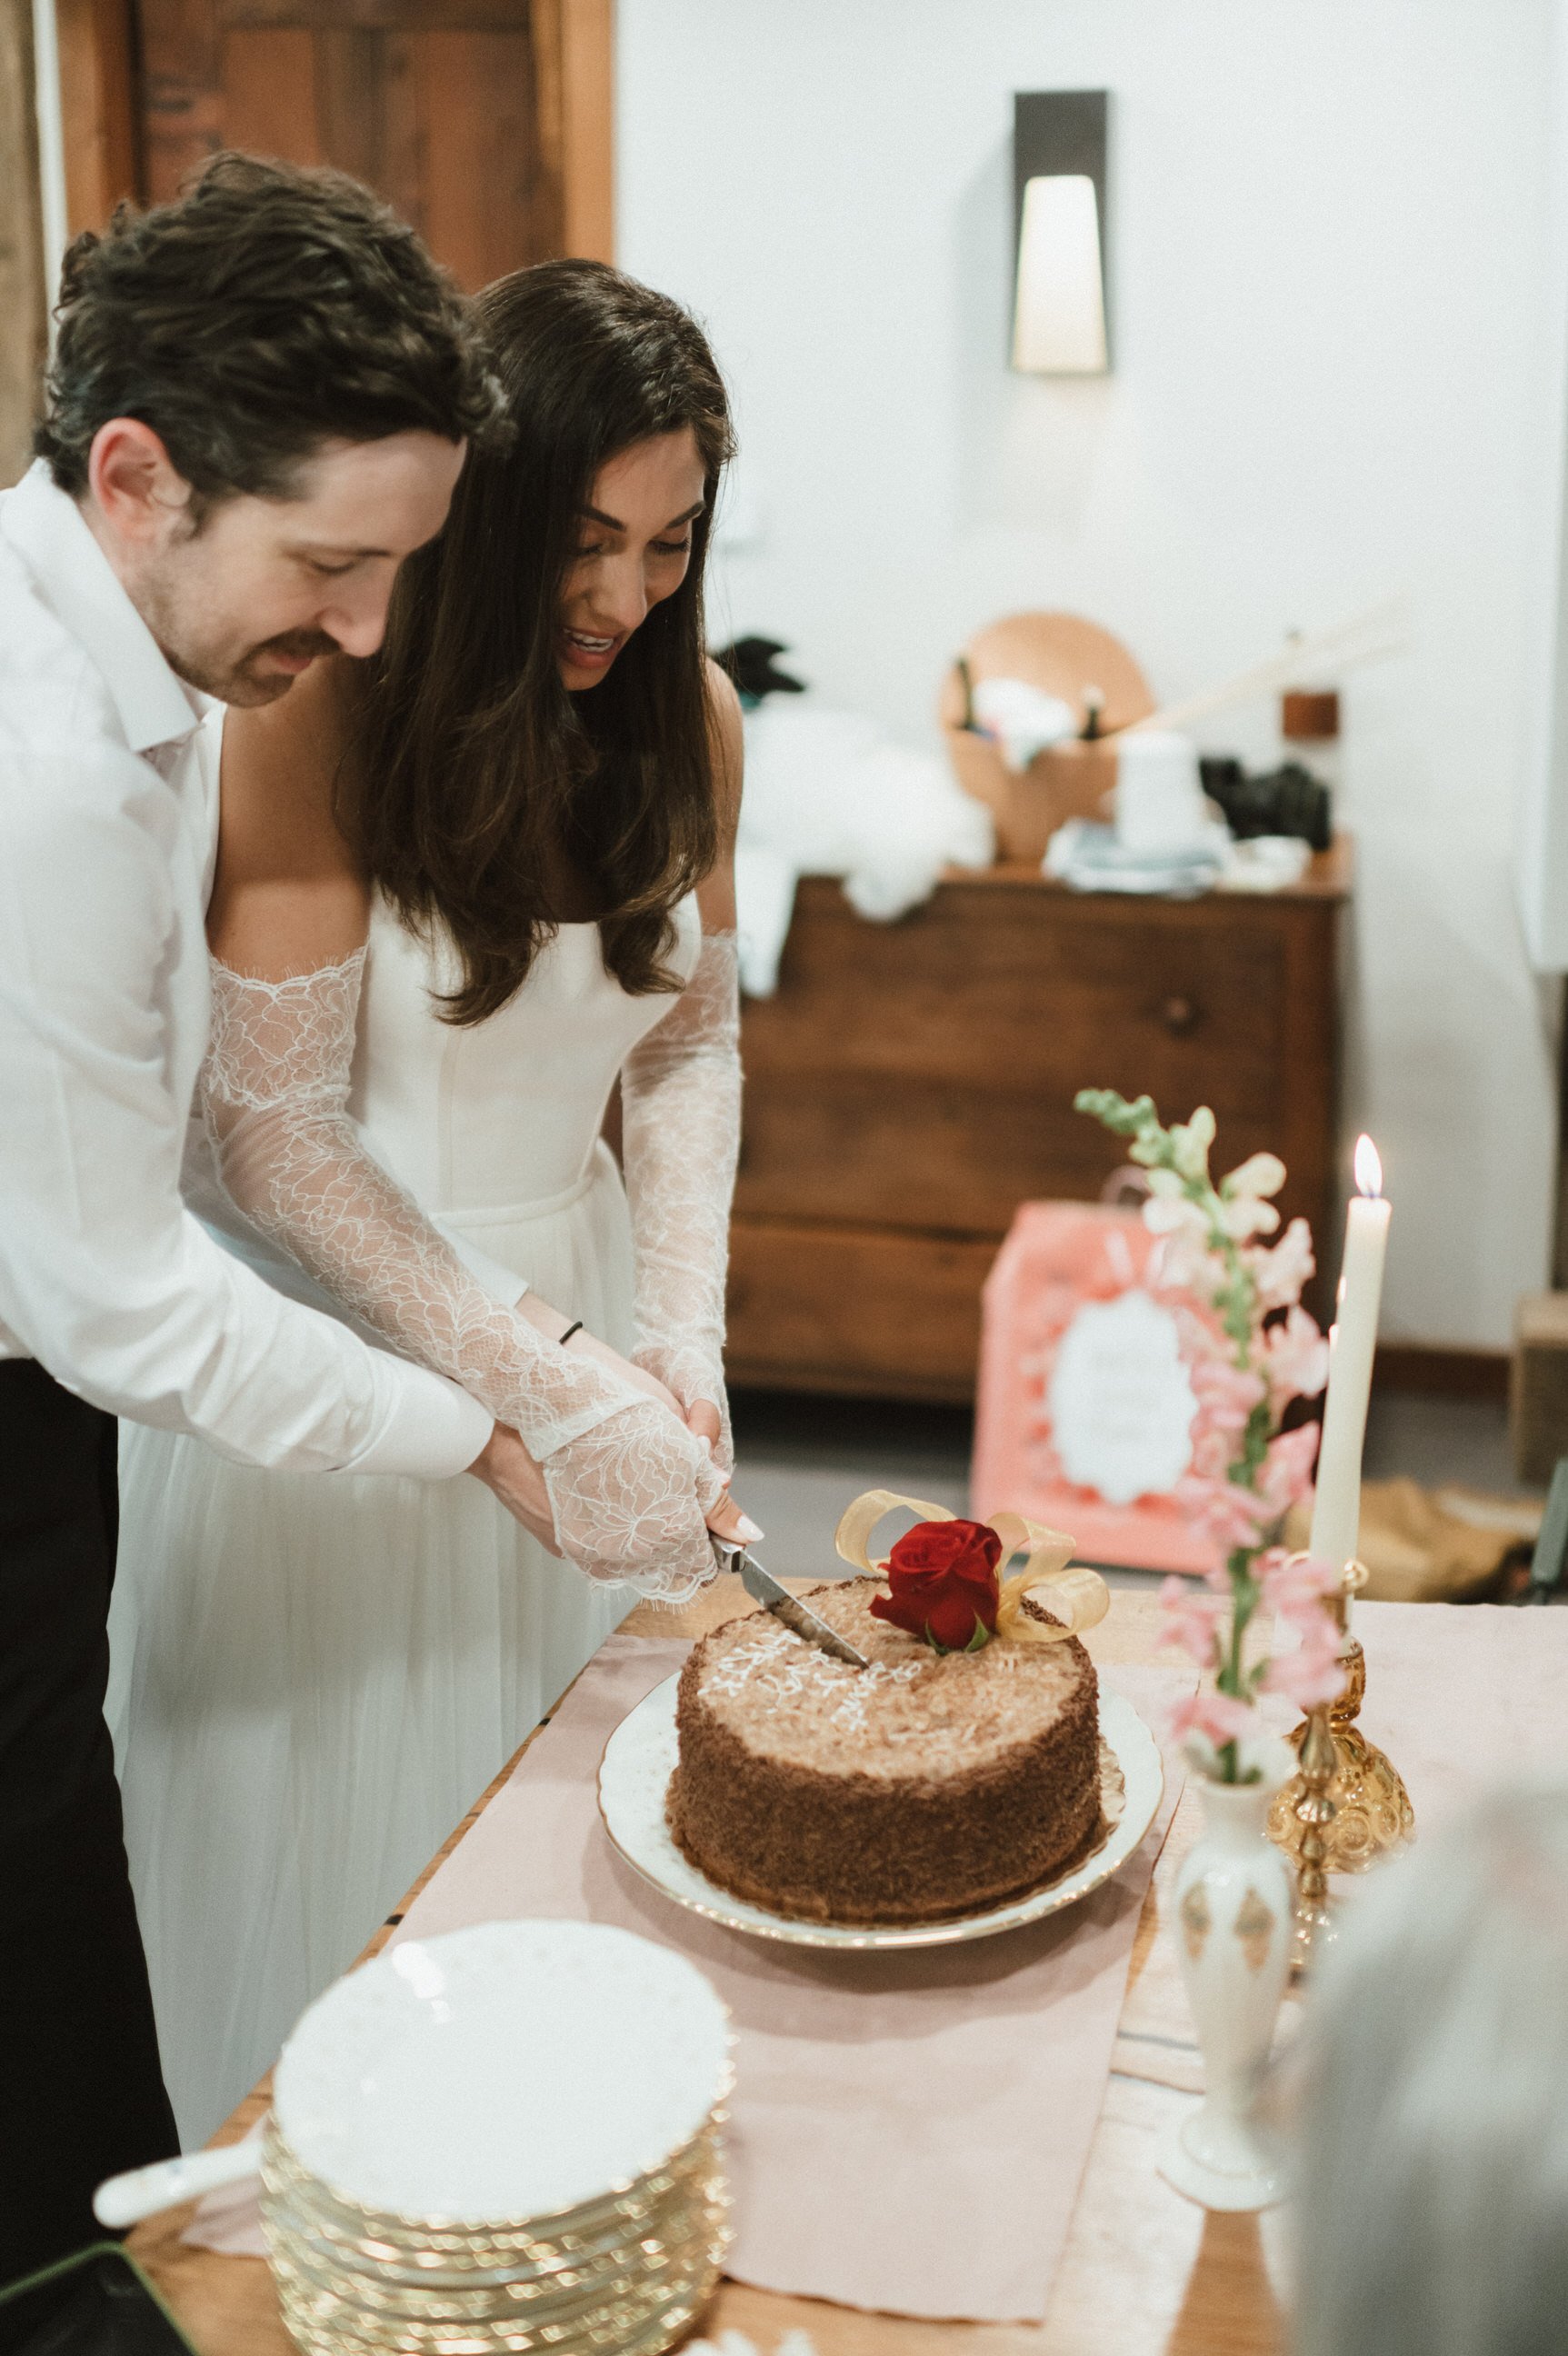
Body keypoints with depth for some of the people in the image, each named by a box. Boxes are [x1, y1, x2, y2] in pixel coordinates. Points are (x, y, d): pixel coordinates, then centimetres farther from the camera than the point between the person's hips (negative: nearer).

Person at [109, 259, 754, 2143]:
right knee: (346, 1831, 9)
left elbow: (689, 1041, 7)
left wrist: (677, 1336, -6)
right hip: (331, 1317, -4)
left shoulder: (686, 716, -2)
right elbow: (275, 1136, -18)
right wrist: (553, 1383, -22)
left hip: (570, 1284, 5)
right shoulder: (317, 722, -19)